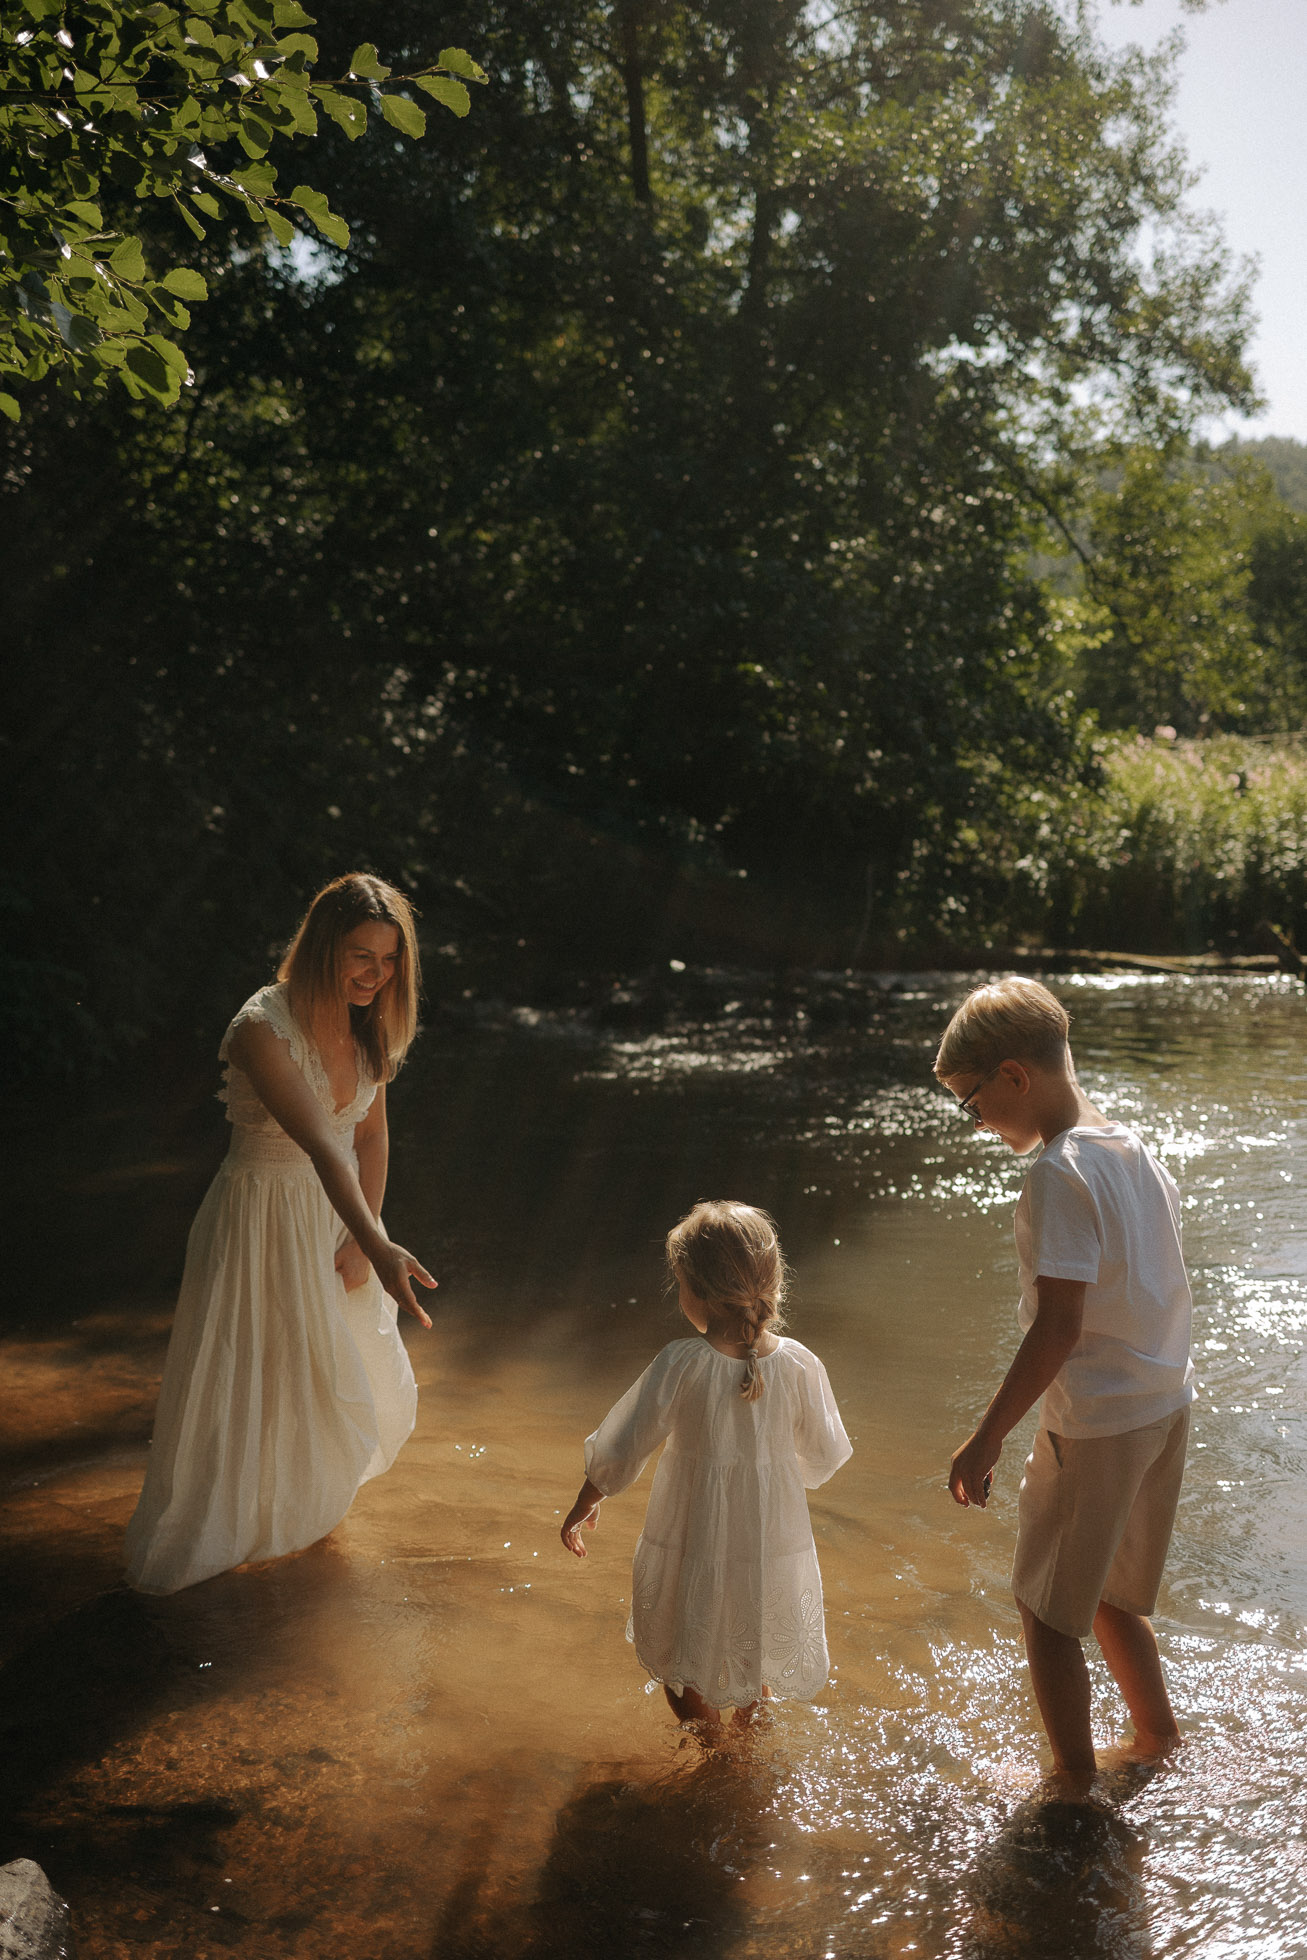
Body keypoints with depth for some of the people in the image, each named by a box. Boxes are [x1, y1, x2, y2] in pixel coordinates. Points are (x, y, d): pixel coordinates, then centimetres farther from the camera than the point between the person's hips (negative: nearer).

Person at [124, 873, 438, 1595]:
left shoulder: (367, 1022, -6)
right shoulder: (263, 1029, -29)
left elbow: (369, 1133, 2)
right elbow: (321, 1147, -40)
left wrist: (364, 1238, -6)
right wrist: (379, 1246, -49)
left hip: (339, 1212, 7)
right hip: (265, 1216, -7)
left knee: (346, 1379, 21)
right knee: (247, 1385, 6)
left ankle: (299, 1509, 51)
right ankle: (203, 1541, 32)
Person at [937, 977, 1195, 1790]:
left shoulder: (1058, 1174, -22)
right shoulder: (1135, 1149, 4)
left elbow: (1059, 1327, -25)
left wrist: (986, 1440, -19)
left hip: (1096, 1424, -8)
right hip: (1167, 1403, 8)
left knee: (1048, 1610, 10)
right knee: (1109, 1592, 25)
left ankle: (1075, 1779, 20)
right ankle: (1157, 1734, 39)